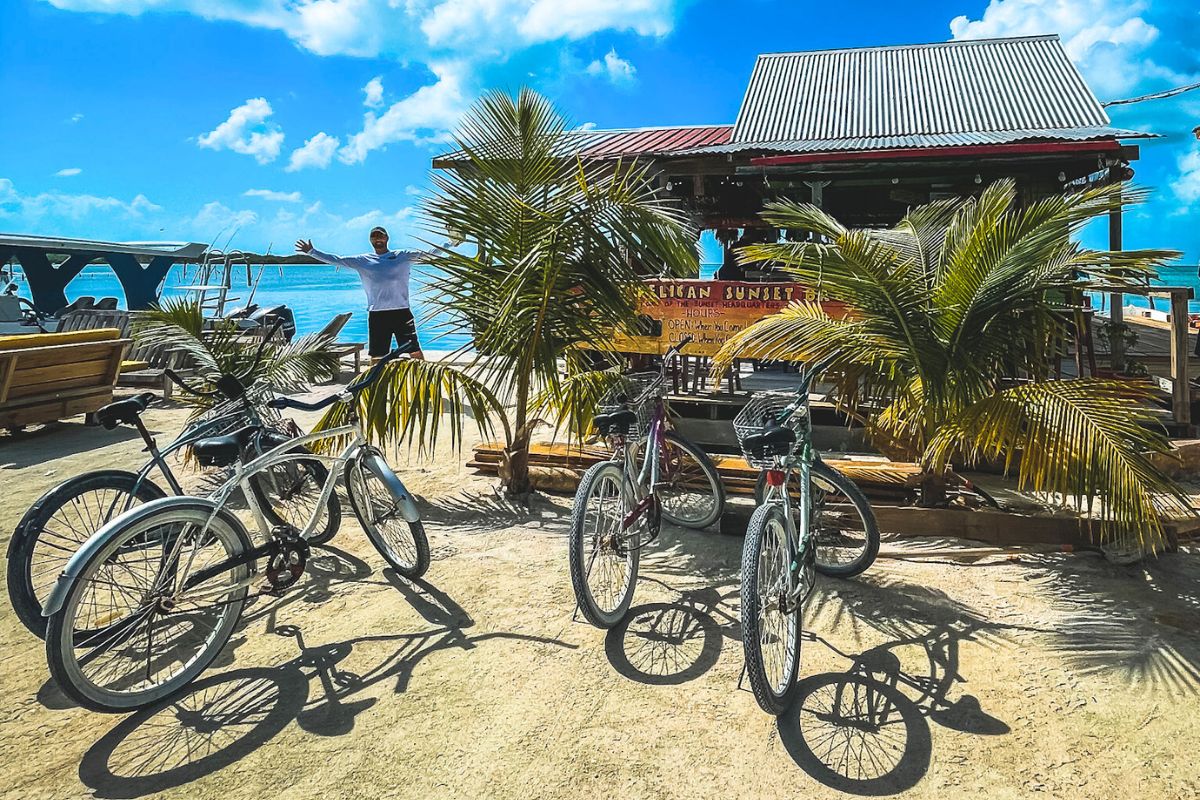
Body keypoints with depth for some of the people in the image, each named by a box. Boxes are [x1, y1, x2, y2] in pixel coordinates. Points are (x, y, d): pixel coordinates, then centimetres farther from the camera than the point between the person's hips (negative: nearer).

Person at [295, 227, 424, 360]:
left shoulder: (403, 255, 8)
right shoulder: (362, 260, 12)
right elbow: (336, 260, 12)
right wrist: (311, 251, 8)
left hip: (401, 312, -1)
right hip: (376, 314, 2)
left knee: (415, 351, -6)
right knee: (376, 356, 4)